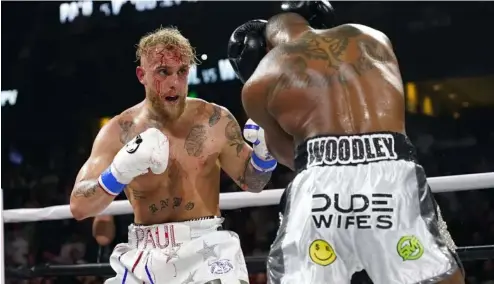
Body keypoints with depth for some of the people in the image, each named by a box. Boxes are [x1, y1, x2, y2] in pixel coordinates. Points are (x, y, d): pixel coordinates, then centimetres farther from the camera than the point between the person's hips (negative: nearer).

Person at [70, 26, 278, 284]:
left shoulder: (215, 121, -2)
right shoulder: (118, 132, -2)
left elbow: (252, 183, 11)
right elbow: (78, 207, -7)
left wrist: (264, 152, -11)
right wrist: (119, 171, -23)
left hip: (207, 249, -1)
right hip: (146, 256, 1)